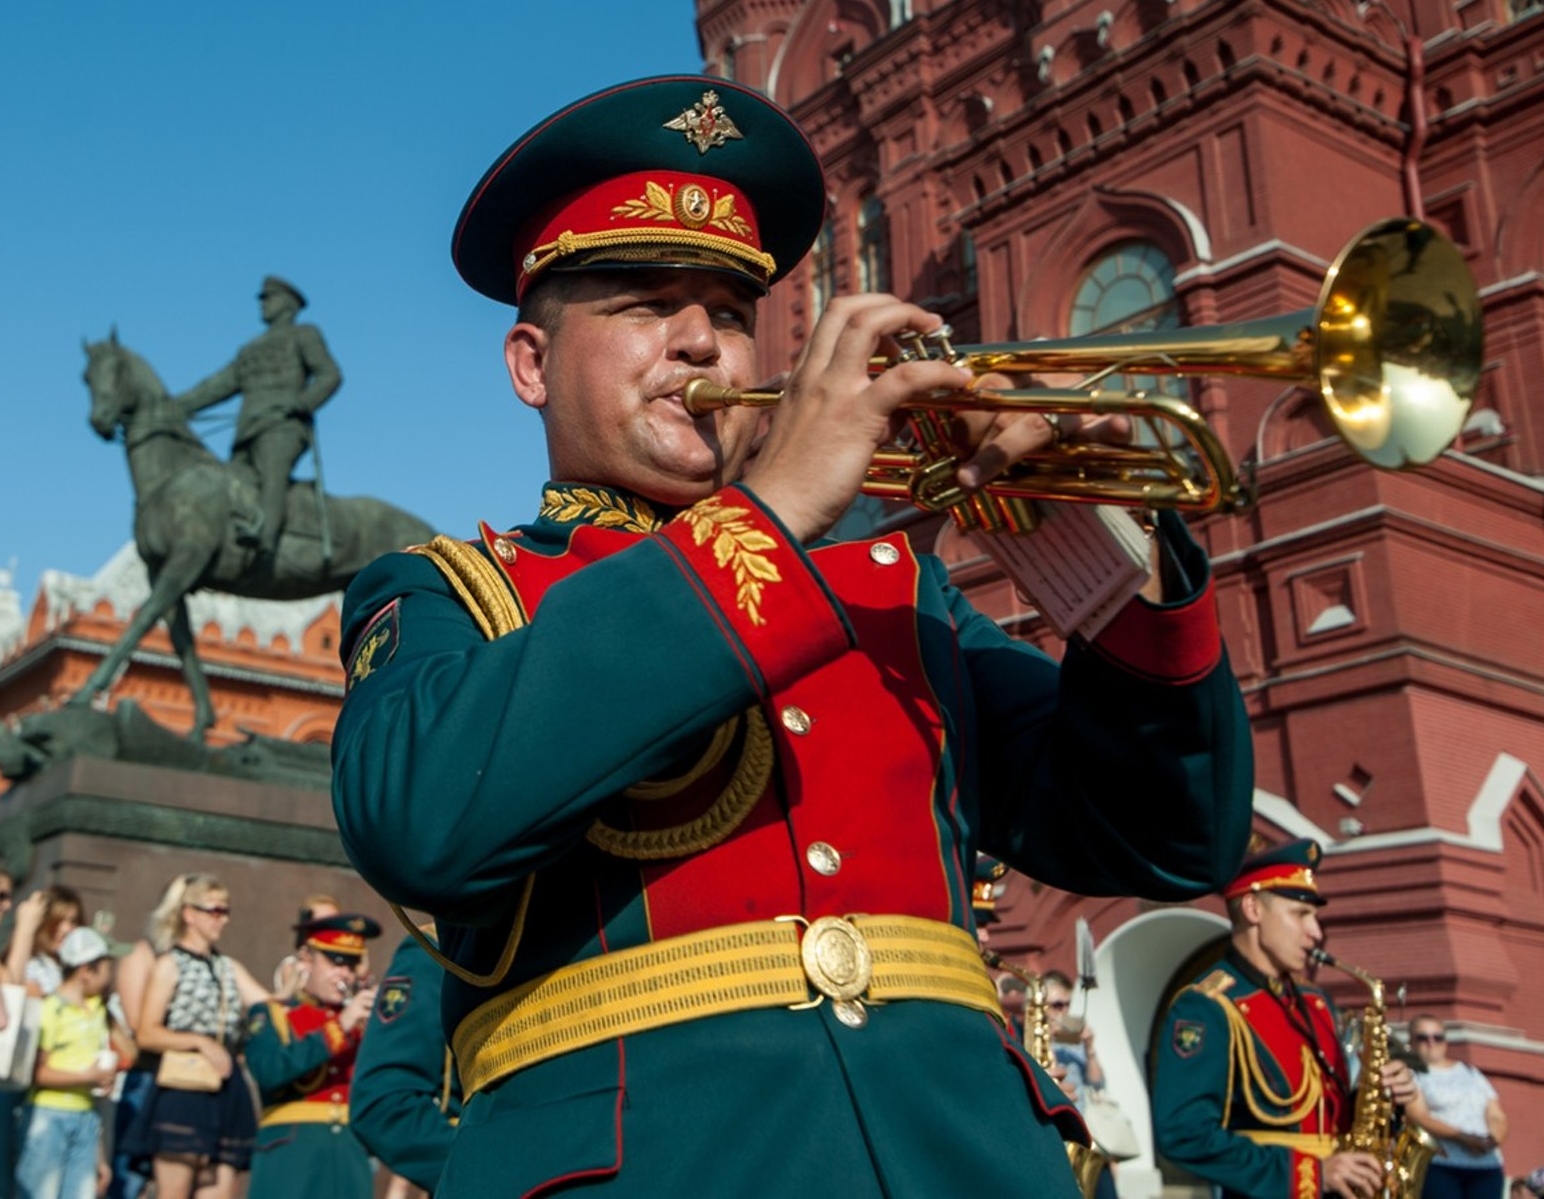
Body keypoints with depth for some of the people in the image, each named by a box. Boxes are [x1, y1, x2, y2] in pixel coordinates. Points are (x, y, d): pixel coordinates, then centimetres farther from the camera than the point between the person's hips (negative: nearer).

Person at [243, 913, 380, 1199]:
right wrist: (339, 1028, -15)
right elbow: (267, 1071, -13)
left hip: (352, 1154, 4)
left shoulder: (362, 1019, 18)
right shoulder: (272, 1014, 8)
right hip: (291, 1154, -3)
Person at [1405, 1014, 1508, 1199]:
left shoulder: (1471, 1073, 22)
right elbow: (1418, 1118, -7)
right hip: (1438, 1165, -4)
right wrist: (1460, 1136, -19)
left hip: (1486, 1166, 4)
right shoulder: (1412, 1074, 7)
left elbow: (1497, 1117, 16)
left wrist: (1492, 1139, -7)